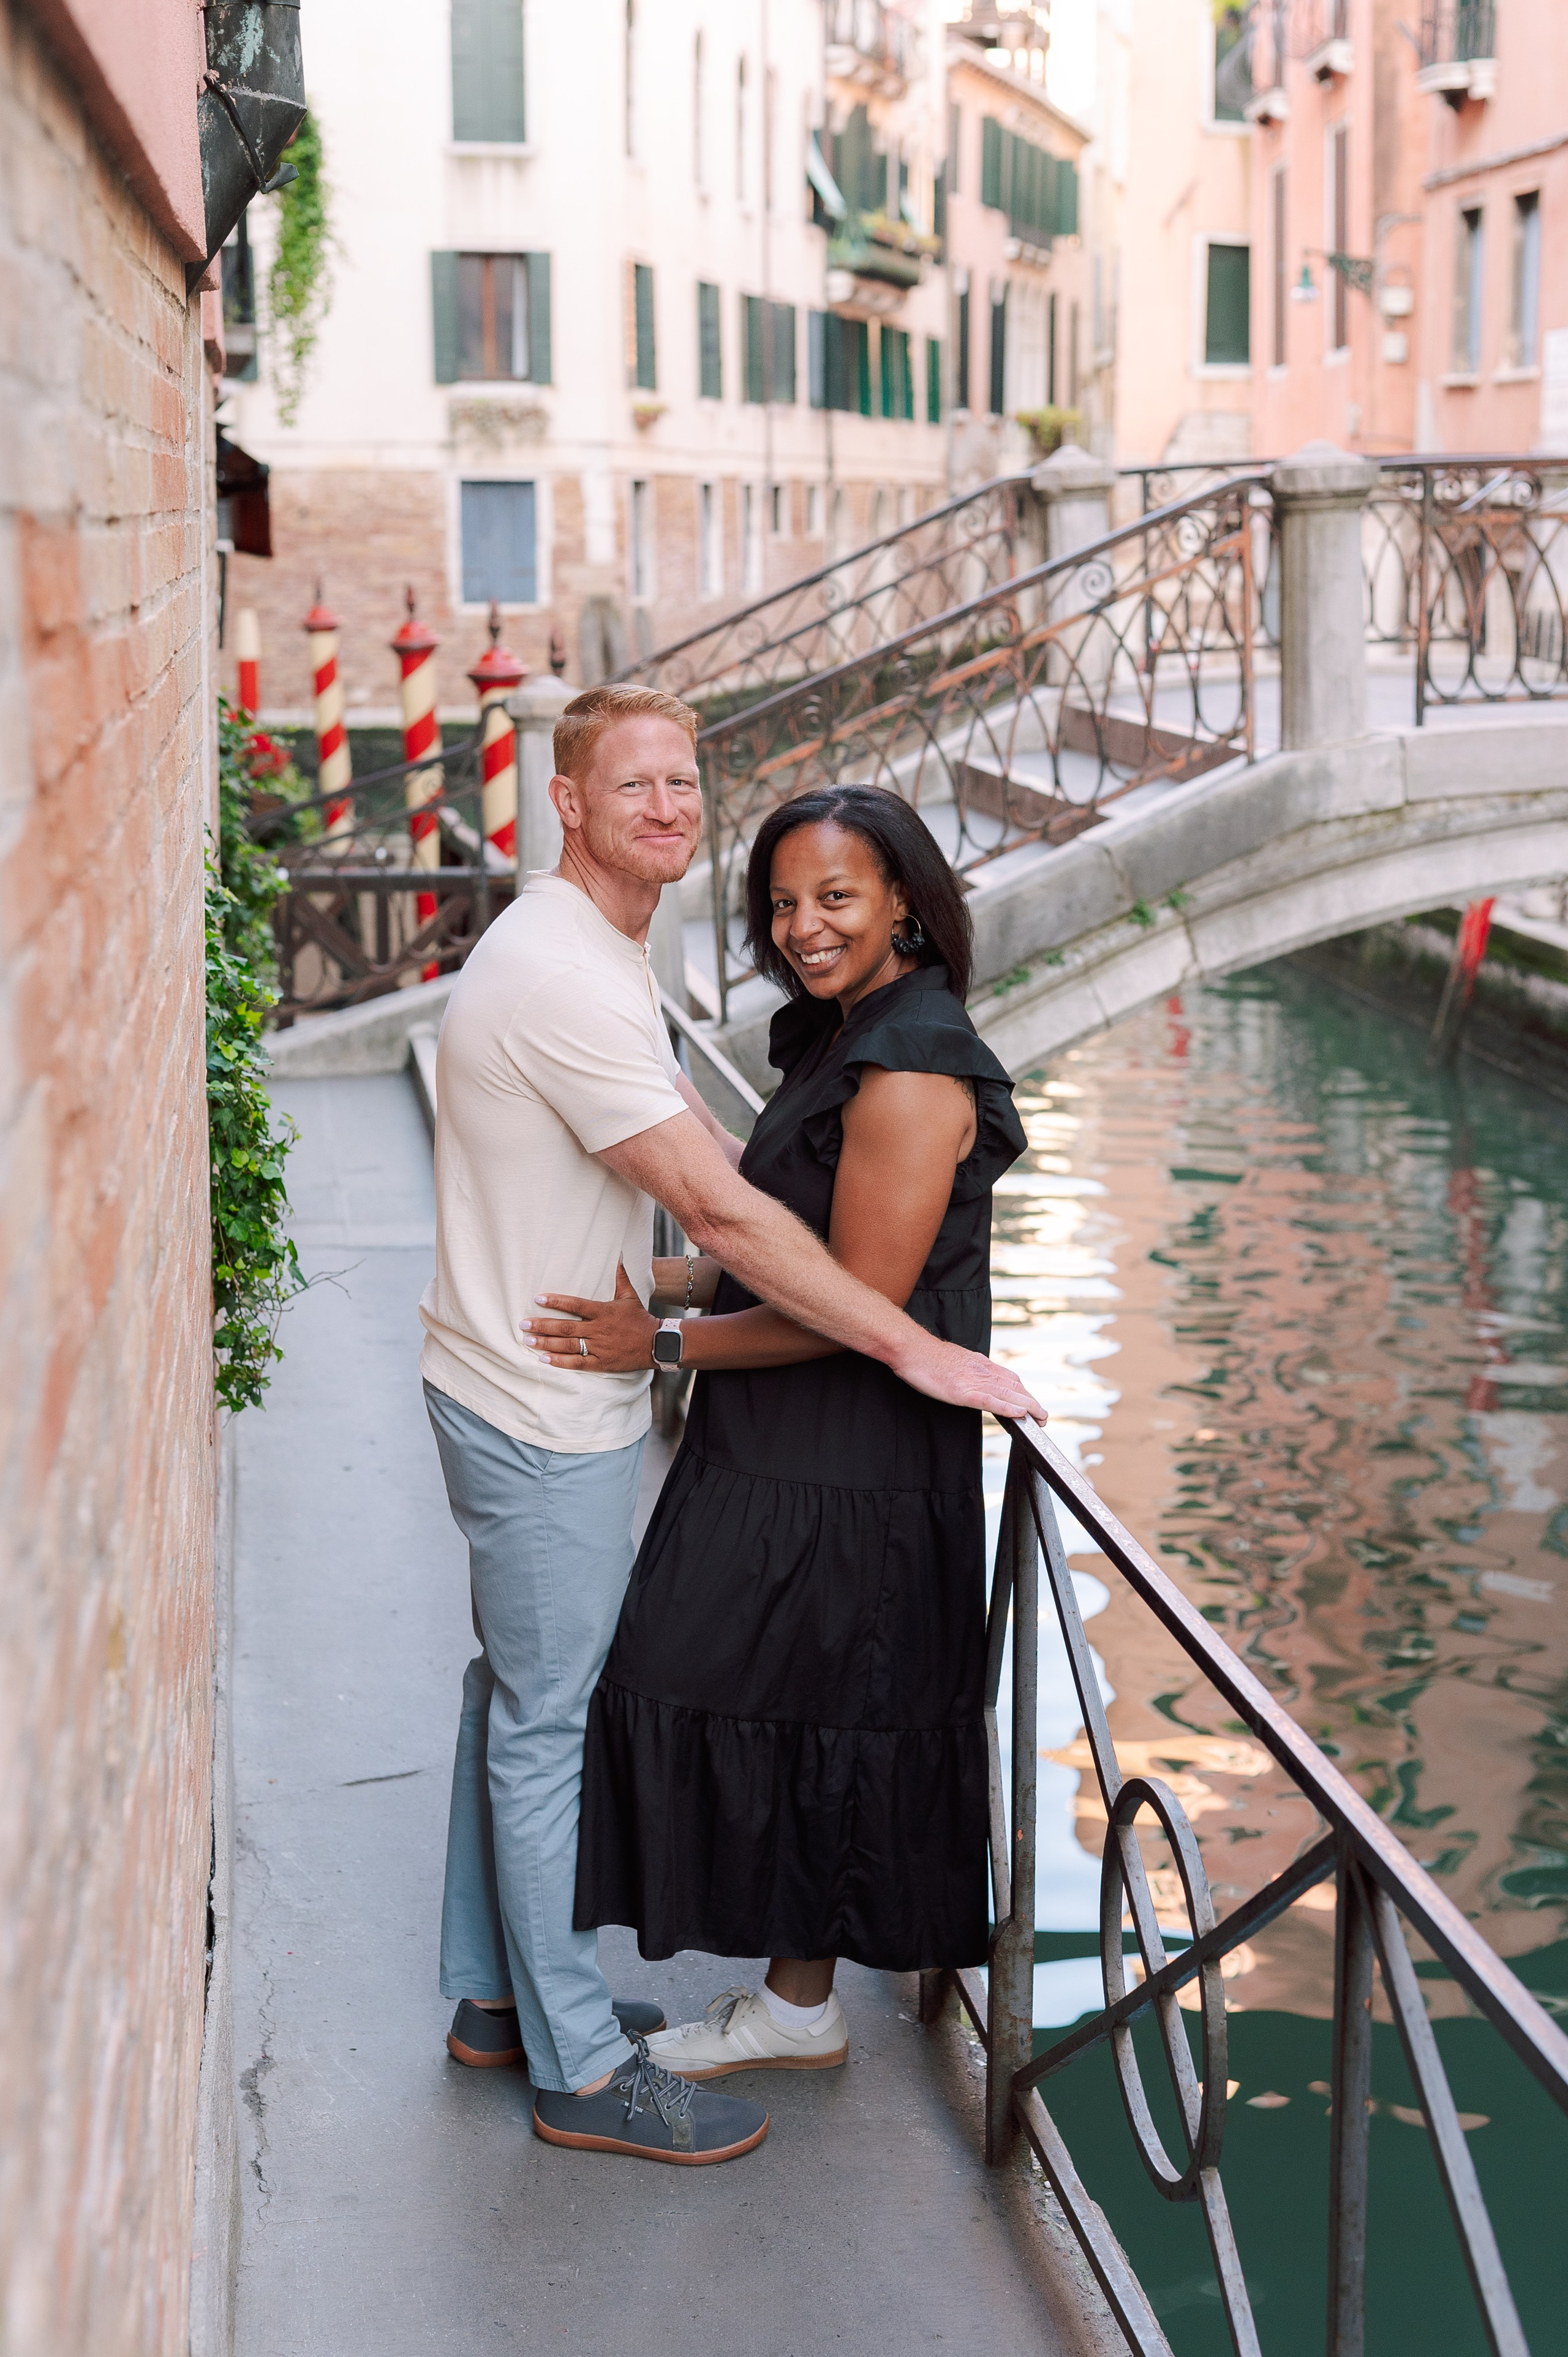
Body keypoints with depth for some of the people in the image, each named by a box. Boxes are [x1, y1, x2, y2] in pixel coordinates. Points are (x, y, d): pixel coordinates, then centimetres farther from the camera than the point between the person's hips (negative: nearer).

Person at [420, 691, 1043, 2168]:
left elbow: (701, 1144, 20)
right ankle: (582, 2068, 13)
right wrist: (911, 1348, -23)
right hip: (545, 1415, -10)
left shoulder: (589, 953, 10)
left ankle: (496, 1995, 34)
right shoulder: (567, 978, -25)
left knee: (518, 1697, 19)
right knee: (549, 1726, 0)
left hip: (525, 1391, 11)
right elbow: (723, 1216, -27)